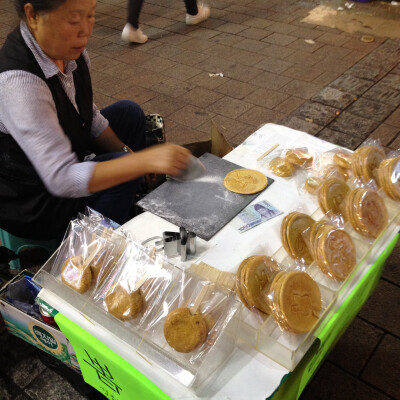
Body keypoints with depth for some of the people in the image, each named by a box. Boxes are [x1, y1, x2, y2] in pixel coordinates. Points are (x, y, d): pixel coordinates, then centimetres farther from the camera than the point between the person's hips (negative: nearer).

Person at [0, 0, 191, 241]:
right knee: (126, 172, -23)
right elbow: (61, 179, -38)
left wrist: (129, 153, -6)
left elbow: (90, 117, 5)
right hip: (31, 203, -8)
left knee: (129, 113, 10)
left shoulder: (70, 50, -9)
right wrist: (146, 160, -44)